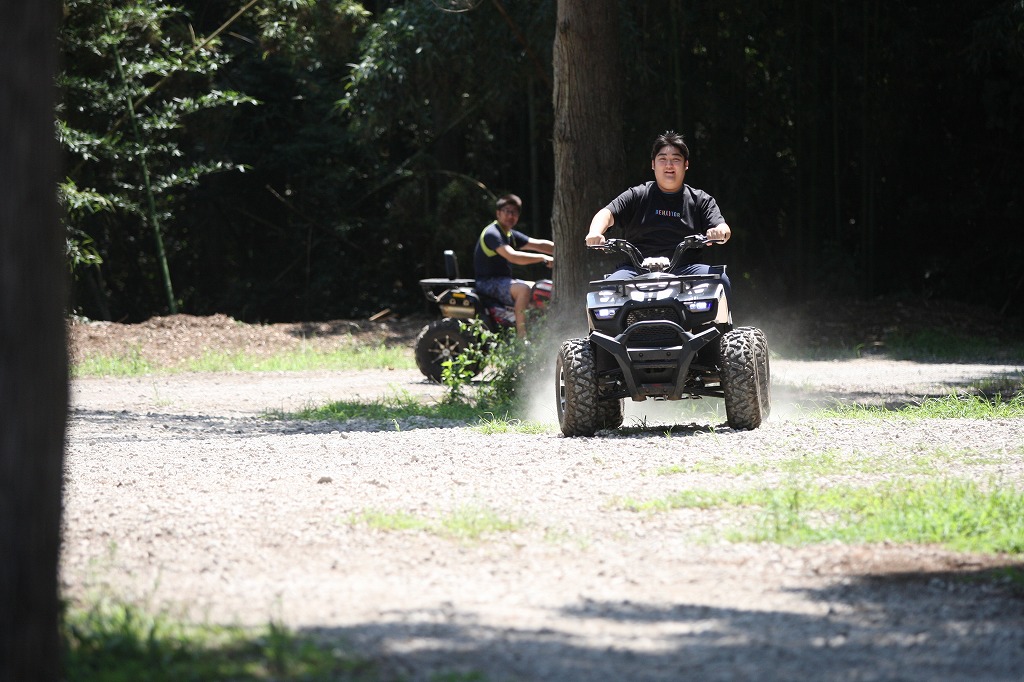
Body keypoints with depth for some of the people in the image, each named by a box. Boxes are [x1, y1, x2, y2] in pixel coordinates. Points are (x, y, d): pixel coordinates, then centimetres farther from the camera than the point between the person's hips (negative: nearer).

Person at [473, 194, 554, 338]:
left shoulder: (511, 235, 16)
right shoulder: (492, 233, -15)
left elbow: (538, 244, 12)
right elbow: (512, 256, -28)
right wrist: (543, 258, -28)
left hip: (503, 280, 10)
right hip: (488, 282, -10)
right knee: (523, 289, -32)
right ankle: (521, 336, -35)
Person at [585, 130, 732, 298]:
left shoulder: (700, 200, 15)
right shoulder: (637, 196, 15)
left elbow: (722, 228, 3)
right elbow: (608, 213, 2)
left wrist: (720, 232, -24)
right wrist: (595, 233, -22)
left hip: (685, 270, 0)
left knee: (721, 280, -28)